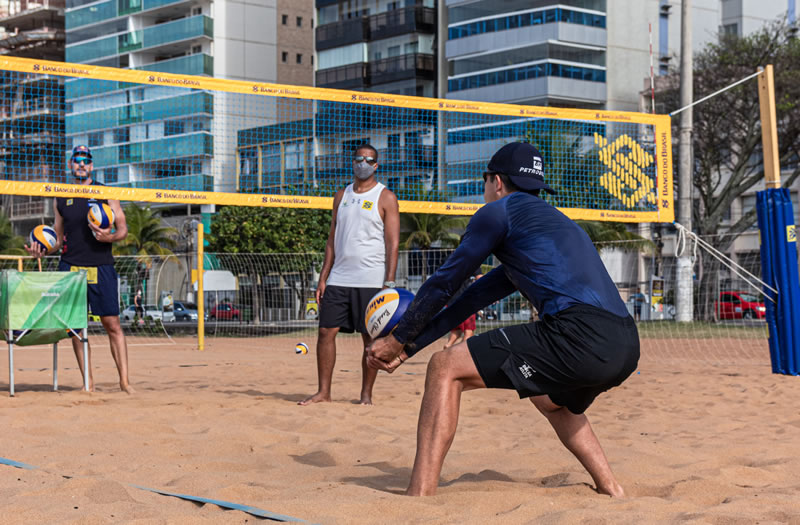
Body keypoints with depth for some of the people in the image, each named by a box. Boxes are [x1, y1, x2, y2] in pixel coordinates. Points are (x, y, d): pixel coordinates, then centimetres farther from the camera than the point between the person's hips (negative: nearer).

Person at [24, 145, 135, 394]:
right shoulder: (61, 198, 13)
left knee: (112, 324, -6)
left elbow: (123, 228, 4)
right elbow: (59, 237, 19)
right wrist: (42, 249, 0)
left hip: (101, 267, -2)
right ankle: (88, 381, 6)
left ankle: (124, 380, -4)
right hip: (70, 267, 3)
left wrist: (109, 237, -17)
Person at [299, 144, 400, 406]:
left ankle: (366, 394, 9)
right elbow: (332, 239, 16)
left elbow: (392, 244, -5)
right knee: (326, 331, -1)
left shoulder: (385, 198, 0)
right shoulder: (341, 196, 15)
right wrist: (323, 278, 9)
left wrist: (389, 283, -13)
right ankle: (324, 391, 7)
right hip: (339, 278, 4)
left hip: (371, 281, -4)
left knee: (371, 338, 0)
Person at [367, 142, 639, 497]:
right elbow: (477, 296, 36)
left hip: (581, 337, -9)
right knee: (551, 400, 39)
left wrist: (398, 340, 27)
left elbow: (443, 284, 13)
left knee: (445, 368, -3)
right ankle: (613, 495, 31)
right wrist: (410, 347, 37)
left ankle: (418, 501, -12)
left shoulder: (499, 211, 9)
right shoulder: (552, 219, 35)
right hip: (627, 348, 9)